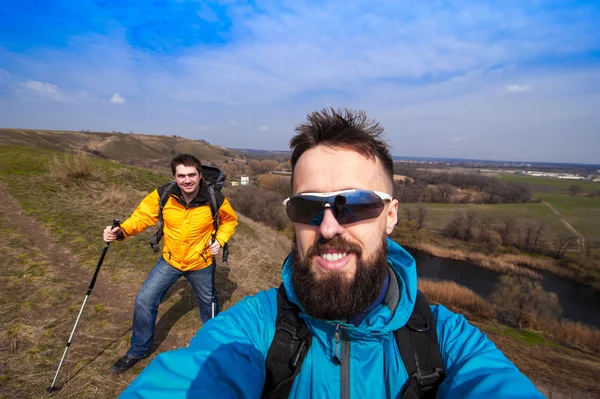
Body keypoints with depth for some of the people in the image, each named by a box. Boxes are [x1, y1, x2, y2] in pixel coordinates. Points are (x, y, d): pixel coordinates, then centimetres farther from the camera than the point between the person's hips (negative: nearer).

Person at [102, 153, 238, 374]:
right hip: (170, 260, 1)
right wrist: (122, 230, -29)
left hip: (201, 264, -1)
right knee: (144, 301, 0)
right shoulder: (163, 195, -20)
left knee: (208, 303, 18)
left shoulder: (215, 199, -22)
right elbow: (143, 215, -11)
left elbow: (230, 219, -3)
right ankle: (138, 350, 27)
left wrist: (220, 240, -16)